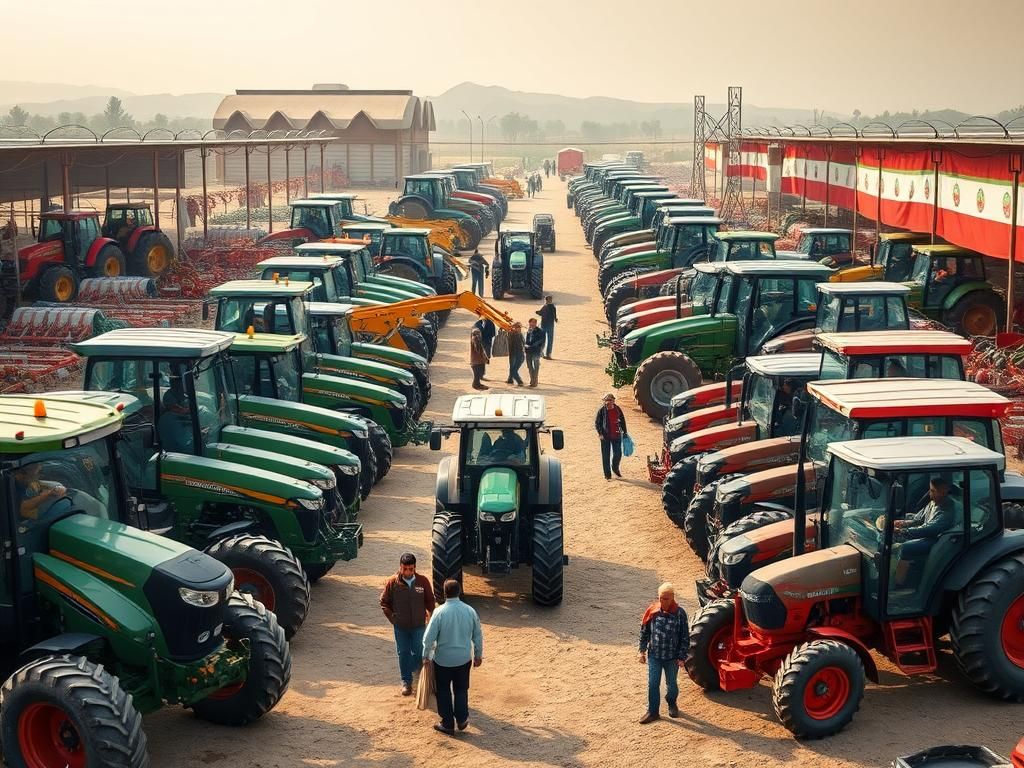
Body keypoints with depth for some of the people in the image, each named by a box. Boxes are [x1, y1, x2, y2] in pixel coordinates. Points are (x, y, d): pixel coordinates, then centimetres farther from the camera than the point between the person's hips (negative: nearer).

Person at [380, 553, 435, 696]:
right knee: (403, 654, 9)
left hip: (419, 625, 0)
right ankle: (406, 682, 23)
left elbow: (430, 601, 2)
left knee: (418, 653, 10)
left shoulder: (423, 581, -12)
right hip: (400, 627, 0)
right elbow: (384, 602, -1)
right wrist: (392, 618, -4)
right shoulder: (392, 582, -13)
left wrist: (430, 617, -1)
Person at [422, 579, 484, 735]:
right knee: (461, 689, 21)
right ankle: (462, 719, 22)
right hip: (464, 658, 3)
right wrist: (478, 655, 16)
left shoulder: (440, 612, -18)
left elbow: (429, 637, -14)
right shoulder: (470, 611, -7)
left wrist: (426, 656, 2)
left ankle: (448, 724, 19)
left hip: (443, 659, -3)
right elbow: (478, 635, 2)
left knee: (444, 691, 13)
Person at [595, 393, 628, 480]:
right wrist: (600, 433, -13)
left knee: (618, 454, 5)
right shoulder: (601, 410, -8)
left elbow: (622, 421, 12)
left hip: (616, 436, 2)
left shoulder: (617, 409, 0)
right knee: (606, 456, 3)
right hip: (605, 437, -2)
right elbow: (597, 423, -3)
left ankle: (615, 468, 35)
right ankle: (607, 475, 15)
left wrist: (624, 432, 10)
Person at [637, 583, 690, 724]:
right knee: (653, 684, 2)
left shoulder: (679, 613, -13)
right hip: (654, 655, 2)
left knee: (671, 684, 15)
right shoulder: (652, 611, -6)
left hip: (672, 657, -1)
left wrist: (682, 657, -8)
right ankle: (653, 711, 14)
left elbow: (685, 637, -8)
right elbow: (644, 631, 5)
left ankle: (672, 704, 40)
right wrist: (642, 650, 5)